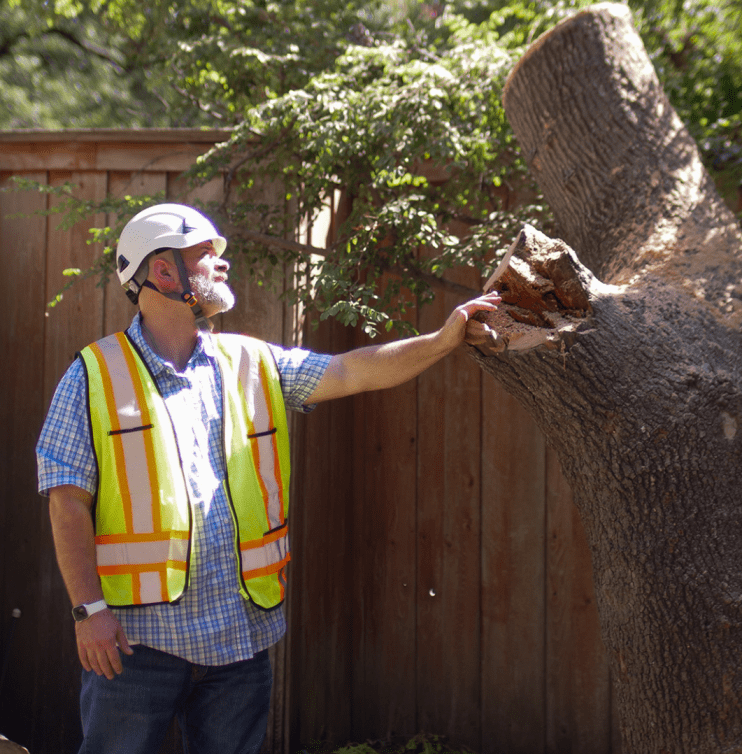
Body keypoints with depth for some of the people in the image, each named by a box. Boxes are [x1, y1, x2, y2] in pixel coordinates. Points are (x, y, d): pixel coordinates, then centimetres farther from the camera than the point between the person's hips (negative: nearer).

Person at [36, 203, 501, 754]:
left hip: (241, 634, 4)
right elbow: (68, 503, -5)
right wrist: (89, 608, -11)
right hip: (138, 632, -4)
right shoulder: (95, 375, -1)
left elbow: (353, 371, 4)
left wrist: (445, 339, -7)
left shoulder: (254, 363, 11)